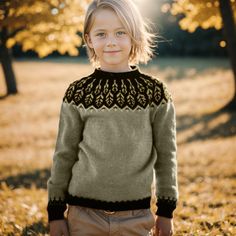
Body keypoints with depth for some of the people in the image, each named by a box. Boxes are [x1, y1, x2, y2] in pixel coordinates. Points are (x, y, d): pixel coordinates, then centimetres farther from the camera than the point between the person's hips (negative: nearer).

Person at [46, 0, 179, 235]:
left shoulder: (155, 92, -4)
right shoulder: (78, 93, -4)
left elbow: (166, 154, 3)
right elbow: (64, 154, 3)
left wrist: (166, 210, 6)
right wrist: (56, 211, 5)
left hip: (136, 216, 0)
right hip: (84, 213, 0)